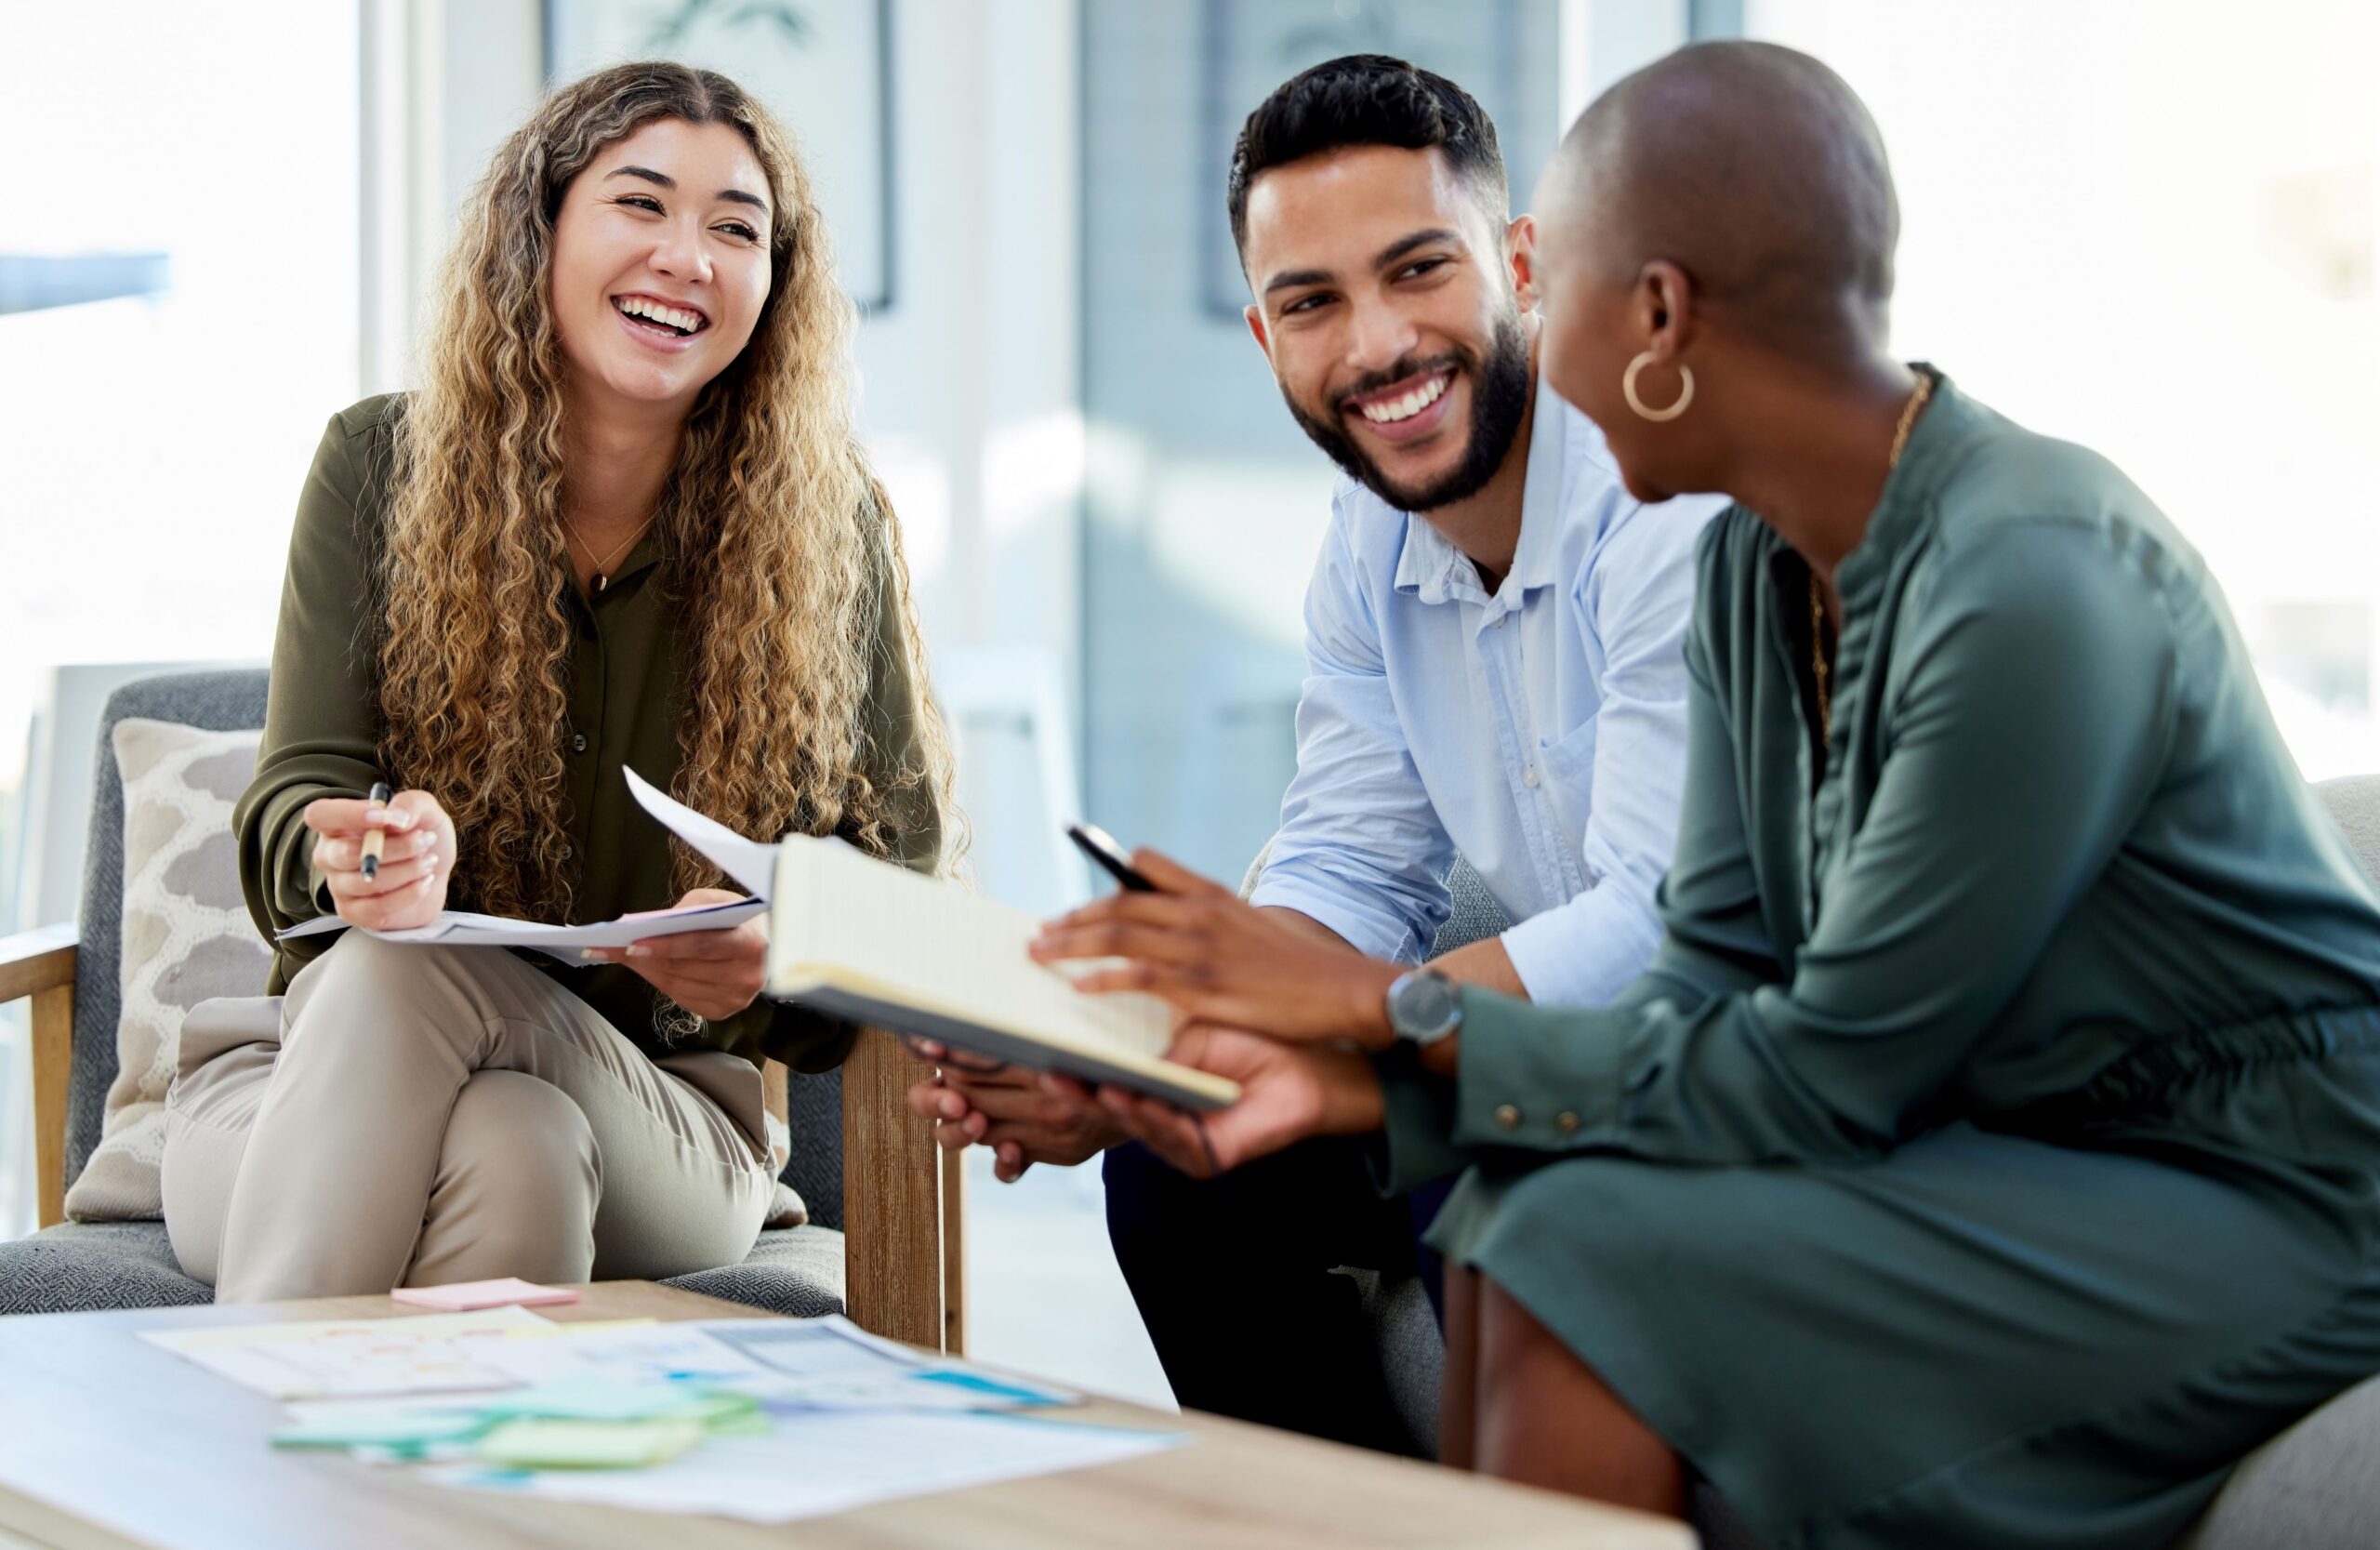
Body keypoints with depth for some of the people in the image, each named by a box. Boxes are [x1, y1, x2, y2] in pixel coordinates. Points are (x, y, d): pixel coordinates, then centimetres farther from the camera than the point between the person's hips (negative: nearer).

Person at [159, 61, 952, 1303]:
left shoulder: (826, 524, 0)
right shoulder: (380, 466, 2)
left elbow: (896, 870, 1)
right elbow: (295, 806, -3)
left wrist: (778, 957, -23)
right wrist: (357, 854, -29)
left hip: (658, 1121, -1)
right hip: (319, 1069, 1)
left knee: (515, 1147, -38)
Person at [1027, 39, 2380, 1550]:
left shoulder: (2033, 591, -26)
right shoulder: (1755, 568, 2)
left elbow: (1834, 1078, -21)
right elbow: (1718, 984, 2)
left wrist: (1400, 1009, -15)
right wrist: (1356, 1077, -11)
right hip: (2030, 1150, 8)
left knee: (1601, 1256, -19)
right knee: (1520, 1208, -3)